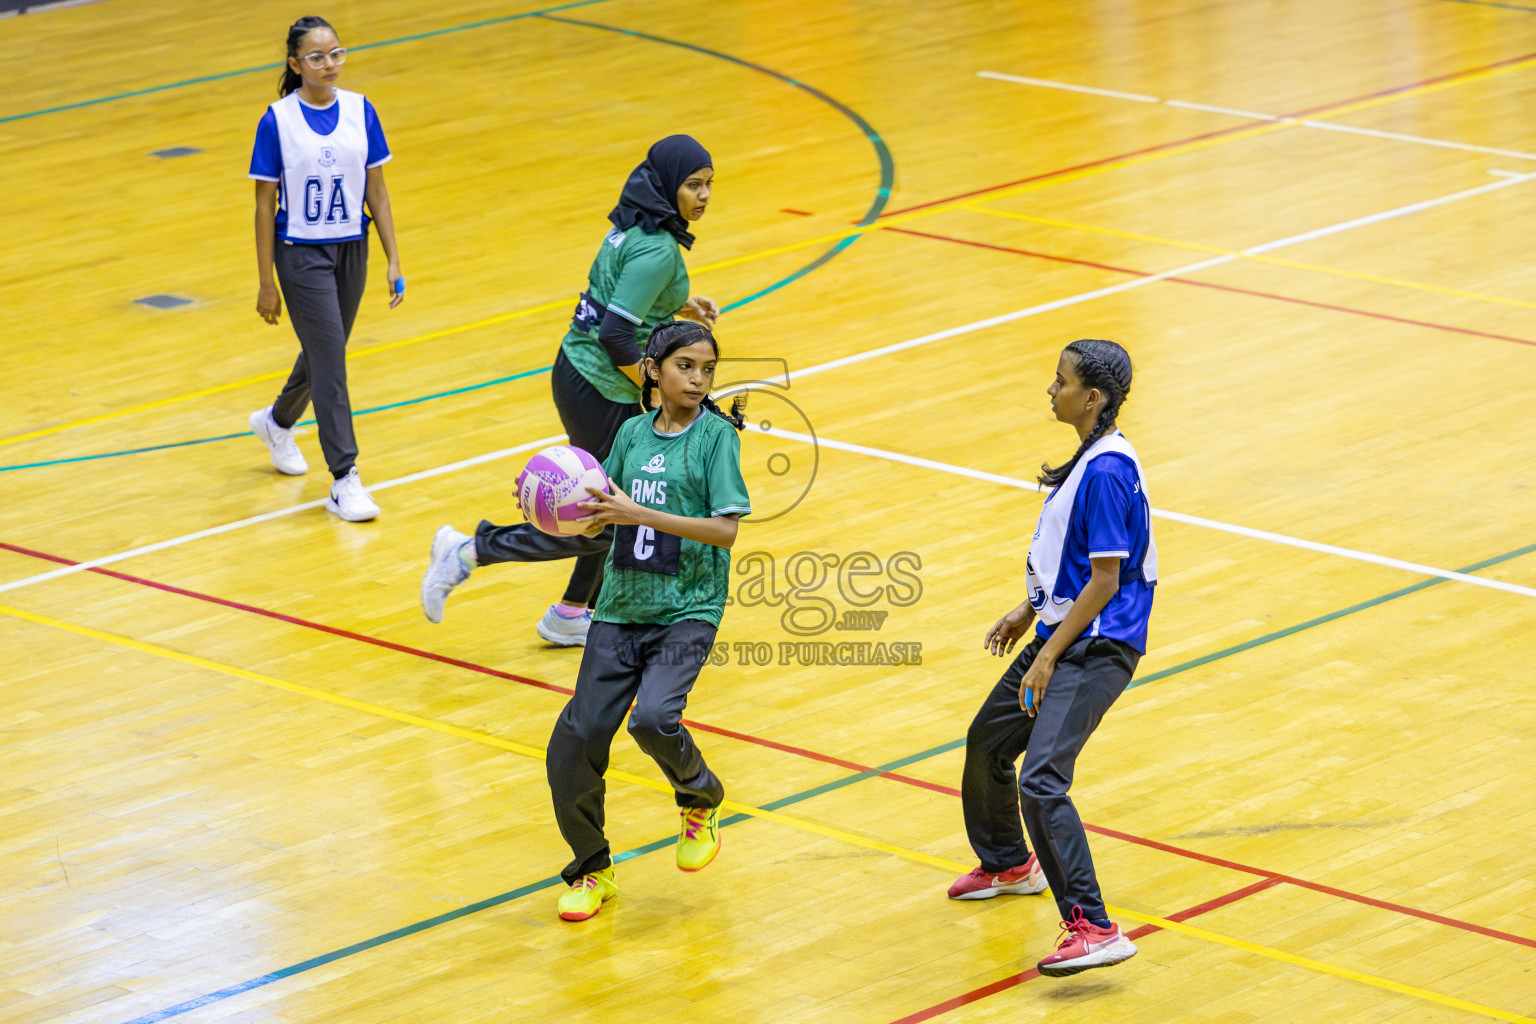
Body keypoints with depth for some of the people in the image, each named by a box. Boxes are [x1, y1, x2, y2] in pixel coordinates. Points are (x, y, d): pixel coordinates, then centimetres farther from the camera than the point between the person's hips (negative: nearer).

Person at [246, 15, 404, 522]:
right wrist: (266, 283, -8)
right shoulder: (278, 121, -12)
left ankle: (277, 421, 47)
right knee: (329, 358, -10)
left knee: (324, 352, 18)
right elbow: (265, 204, -8)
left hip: (351, 250, 5)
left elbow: (376, 190, 4)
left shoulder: (360, 111, -2)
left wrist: (393, 260, 1)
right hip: (301, 252, -5)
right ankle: (344, 480, -7)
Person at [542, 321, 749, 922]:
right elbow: (602, 518, 17)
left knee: (654, 719, -28)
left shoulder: (716, 436, -4)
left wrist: (640, 514, -20)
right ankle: (591, 871, 17)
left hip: (688, 609, -4)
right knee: (575, 740, -4)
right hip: (620, 607, 5)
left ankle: (700, 801, 6)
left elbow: (727, 530, -13)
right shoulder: (633, 433, 10)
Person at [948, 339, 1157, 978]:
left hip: (1095, 647, -11)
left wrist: (1049, 656, -20)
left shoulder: (1106, 473, -22)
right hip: (1063, 633, 11)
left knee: (1041, 781, -21)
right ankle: (1008, 864, 50)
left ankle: (1094, 929, -22)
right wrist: (1030, 612, 25)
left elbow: (1104, 579, -22)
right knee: (988, 740, 26)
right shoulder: (1089, 458, 9)